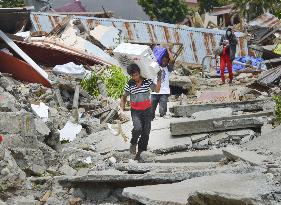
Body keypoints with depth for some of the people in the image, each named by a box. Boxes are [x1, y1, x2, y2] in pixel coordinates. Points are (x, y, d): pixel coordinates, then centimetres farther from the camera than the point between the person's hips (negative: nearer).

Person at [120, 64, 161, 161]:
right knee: (138, 128, -27)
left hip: (147, 110, 2)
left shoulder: (147, 81, -6)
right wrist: (122, 109, -5)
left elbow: (157, 90, -15)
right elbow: (124, 97, 5)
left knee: (146, 133, 2)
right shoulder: (129, 85, -6)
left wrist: (159, 78, -23)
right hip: (135, 111, -2)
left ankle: (139, 153, 15)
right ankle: (133, 143, 2)